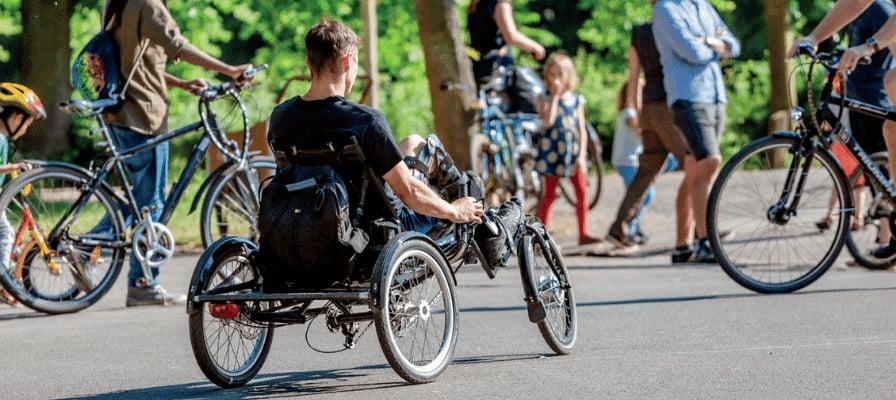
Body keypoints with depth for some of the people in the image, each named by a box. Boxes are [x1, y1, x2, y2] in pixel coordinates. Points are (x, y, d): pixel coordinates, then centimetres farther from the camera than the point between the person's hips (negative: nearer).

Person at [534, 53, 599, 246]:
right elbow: (548, 121, -20)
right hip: (552, 151, -3)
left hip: (574, 150, 3)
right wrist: (555, 96, -16)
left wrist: (581, 155, -5)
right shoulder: (545, 100, -2)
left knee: (582, 191, -1)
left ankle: (583, 233, 4)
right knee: (550, 194, 1)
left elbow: (582, 129, 5)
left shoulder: (577, 100, 6)